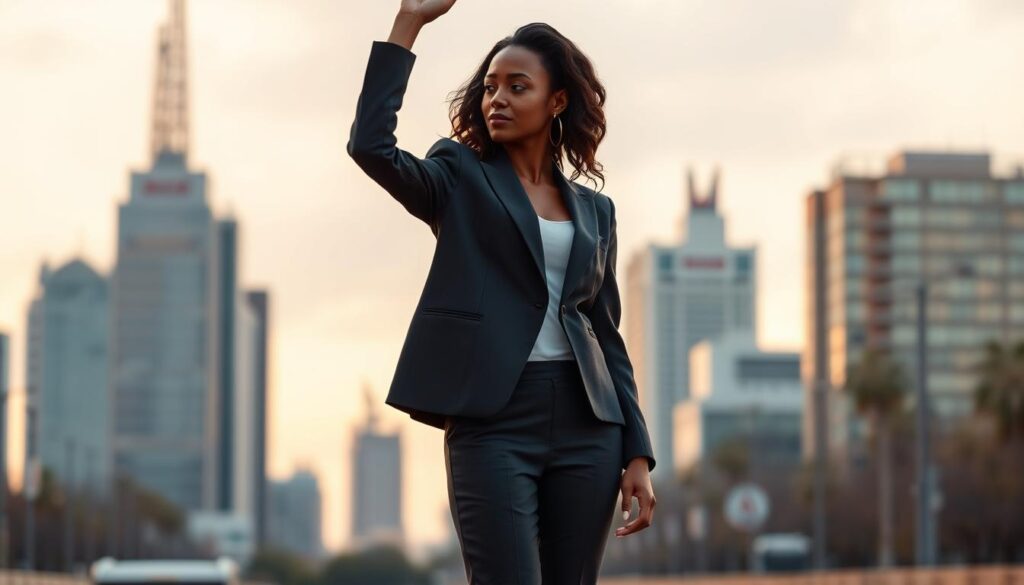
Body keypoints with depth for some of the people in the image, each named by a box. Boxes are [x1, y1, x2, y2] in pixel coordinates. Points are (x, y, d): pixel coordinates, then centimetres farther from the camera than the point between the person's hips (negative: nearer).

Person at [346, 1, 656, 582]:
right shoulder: (461, 180, 7)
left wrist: (638, 453, 8)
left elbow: (607, 333, 16)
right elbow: (370, 145, -12)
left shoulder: (594, 209, 16)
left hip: (586, 425, 4)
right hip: (493, 422, -4)